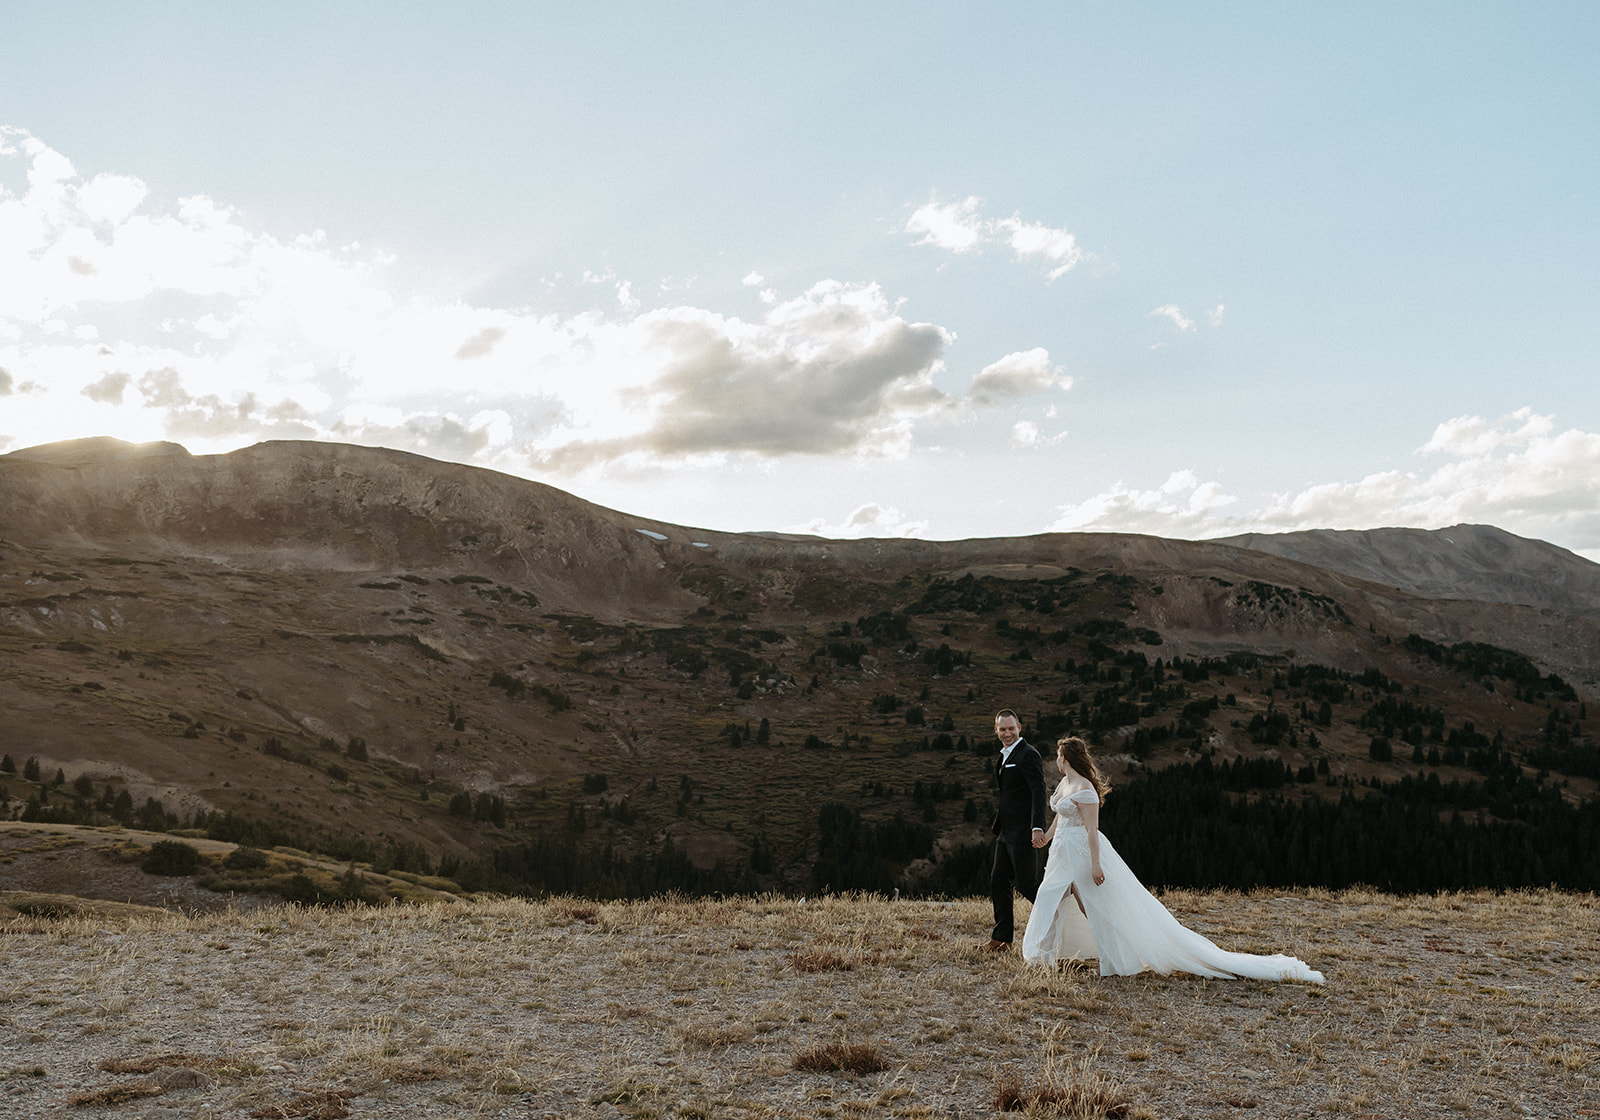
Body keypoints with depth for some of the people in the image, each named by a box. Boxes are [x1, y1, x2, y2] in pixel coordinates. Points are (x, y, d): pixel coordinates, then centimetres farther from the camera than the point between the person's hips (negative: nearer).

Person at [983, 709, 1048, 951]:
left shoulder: (1028, 754, -13)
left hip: (1022, 832, -9)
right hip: (1005, 832, 9)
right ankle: (1002, 937, 15)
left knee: (1025, 884, -5)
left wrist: (1037, 827, -29)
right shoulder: (1004, 756, 17)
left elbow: (1038, 792, -20)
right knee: (998, 881, 9)